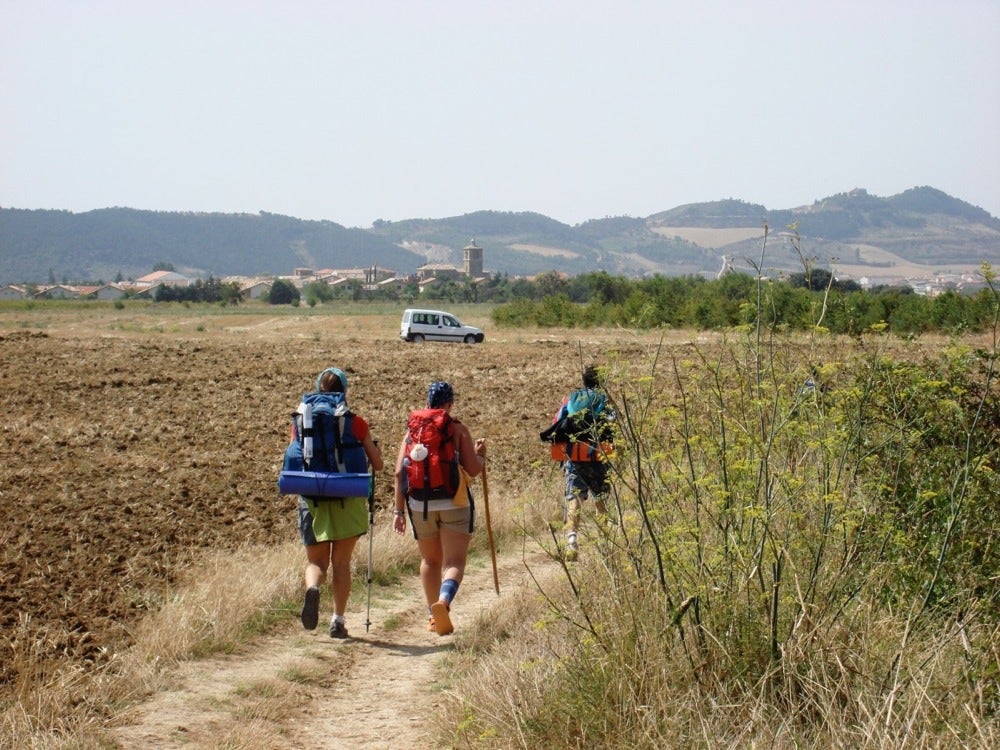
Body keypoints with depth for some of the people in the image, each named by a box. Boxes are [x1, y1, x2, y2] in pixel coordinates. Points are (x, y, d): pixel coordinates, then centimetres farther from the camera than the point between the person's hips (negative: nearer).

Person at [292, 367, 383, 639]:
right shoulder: (356, 424, -4)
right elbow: (377, 465, 1)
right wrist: (374, 448, 22)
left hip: (312, 499, 1)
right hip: (348, 502, -1)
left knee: (316, 562, 11)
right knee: (341, 562, 11)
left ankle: (312, 588, -22)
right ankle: (338, 620, 7)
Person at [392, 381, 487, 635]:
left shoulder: (413, 430, 6)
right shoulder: (458, 430, -3)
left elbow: (399, 473, 1)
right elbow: (473, 470, -7)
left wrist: (400, 510, 5)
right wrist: (480, 454, 15)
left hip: (420, 505, 3)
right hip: (453, 504, -3)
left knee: (430, 560, 20)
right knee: (454, 562, -4)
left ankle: (433, 616, 24)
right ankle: (443, 602, -32)